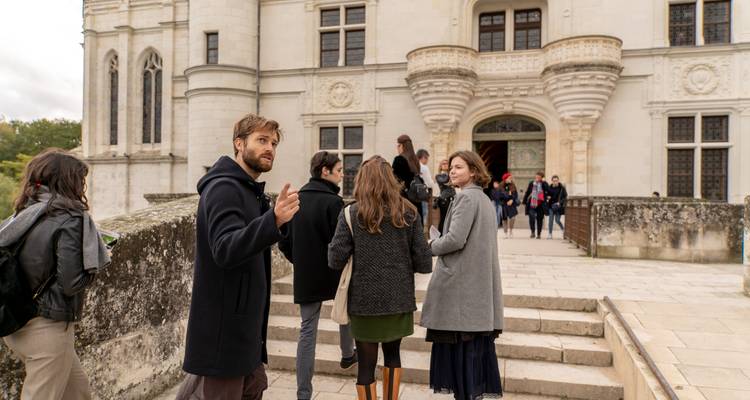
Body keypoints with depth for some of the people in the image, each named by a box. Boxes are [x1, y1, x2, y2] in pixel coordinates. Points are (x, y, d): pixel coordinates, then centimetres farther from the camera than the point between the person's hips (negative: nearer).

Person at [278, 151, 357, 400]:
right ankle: (347, 356, 45)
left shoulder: (297, 199, 1)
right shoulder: (333, 201, -16)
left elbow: (284, 242, 4)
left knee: (307, 330, 8)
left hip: (305, 277, 4)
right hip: (334, 274, -4)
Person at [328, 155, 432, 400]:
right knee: (392, 352, 24)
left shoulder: (351, 213, -8)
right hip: (399, 299, 3)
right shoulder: (408, 213, -3)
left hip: (365, 300, -2)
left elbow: (335, 261, -11)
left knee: (366, 363, 10)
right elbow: (424, 264, -5)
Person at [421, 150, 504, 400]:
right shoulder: (484, 199, 16)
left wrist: (431, 247, -3)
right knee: (476, 344, 13)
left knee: (461, 344, -1)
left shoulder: (466, 197, -12)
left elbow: (455, 239, -21)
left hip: (461, 285, -9)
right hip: (479, 285, 9)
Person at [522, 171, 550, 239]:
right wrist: (524, 201, 12)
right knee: (531, 217, -15)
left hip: (540, 205, -1)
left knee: (540, 219, 6)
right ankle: (533, 232, 0)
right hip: (531, 204, 1)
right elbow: (527, 193, 13)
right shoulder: (531, 183, 7)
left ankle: (539, 234, 19)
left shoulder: (544, 184, 1)